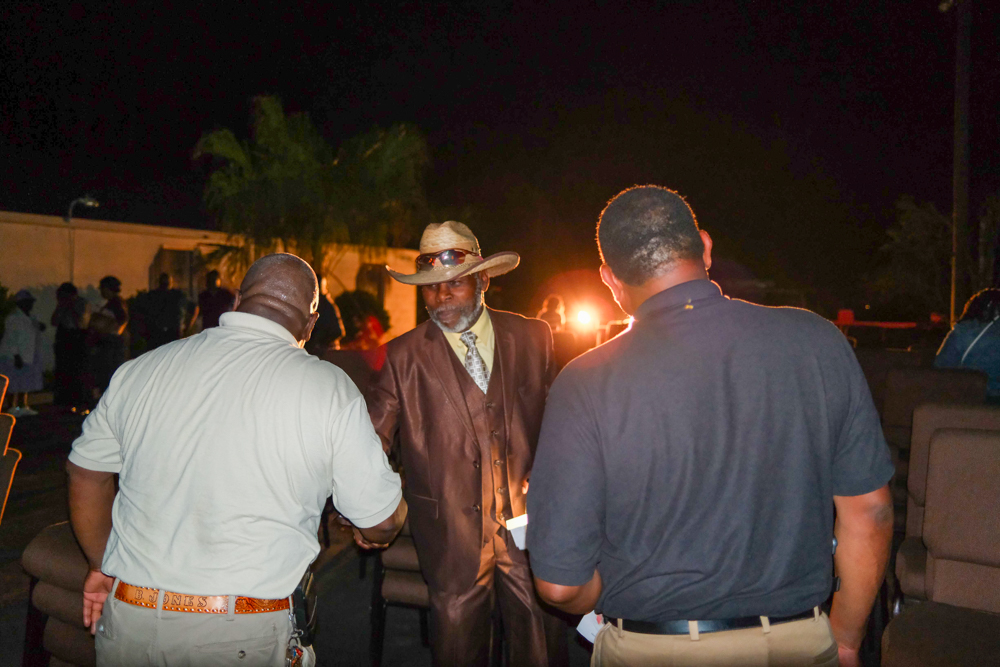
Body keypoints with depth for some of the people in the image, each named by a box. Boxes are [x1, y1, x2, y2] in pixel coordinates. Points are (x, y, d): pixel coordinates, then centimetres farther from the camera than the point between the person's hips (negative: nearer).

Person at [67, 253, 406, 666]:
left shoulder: (138, 370, 1)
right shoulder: (331, 389, -11)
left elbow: (86, 475, 13)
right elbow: (382, 523, -5)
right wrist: (369, 533, 19)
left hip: (130, 617, 3)